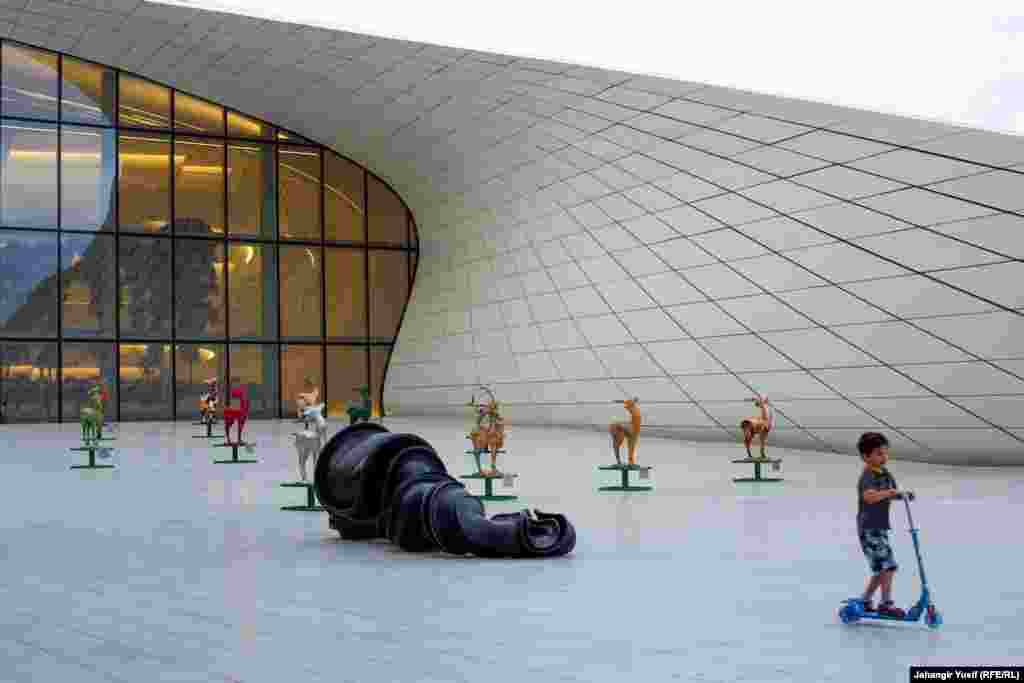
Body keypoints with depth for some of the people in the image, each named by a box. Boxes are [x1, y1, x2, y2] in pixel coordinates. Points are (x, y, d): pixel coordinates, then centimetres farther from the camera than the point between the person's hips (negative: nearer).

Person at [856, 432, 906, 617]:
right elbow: (869, 496, -34)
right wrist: (889, 492, -43)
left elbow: (893, 494, 15)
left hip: (880, 528, 9)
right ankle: (886, 604, -7)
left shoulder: (886, 474, 12)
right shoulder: (868, 476, -17)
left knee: (881, 569, 15)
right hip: (869, 529, -9)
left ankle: (865, 601, 25)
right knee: (888, 565, -13)